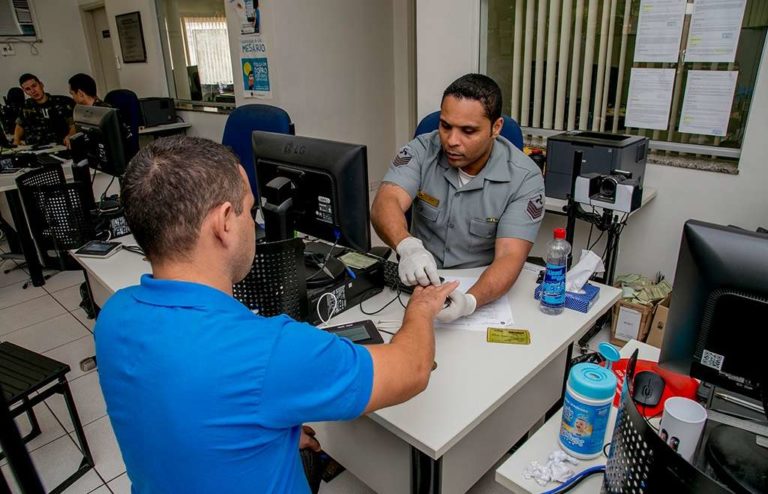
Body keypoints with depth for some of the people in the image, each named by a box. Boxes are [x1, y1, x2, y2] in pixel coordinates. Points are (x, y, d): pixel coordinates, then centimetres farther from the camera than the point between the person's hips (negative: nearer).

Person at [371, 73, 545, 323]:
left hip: (483, 290, 0)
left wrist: (469, 301, -40)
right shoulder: (421, 151, -9)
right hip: (419, 284, 1)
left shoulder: (524, 178, -13)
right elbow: (386, 202, -23)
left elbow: (509, 258, -21)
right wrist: (408, 247, -45)